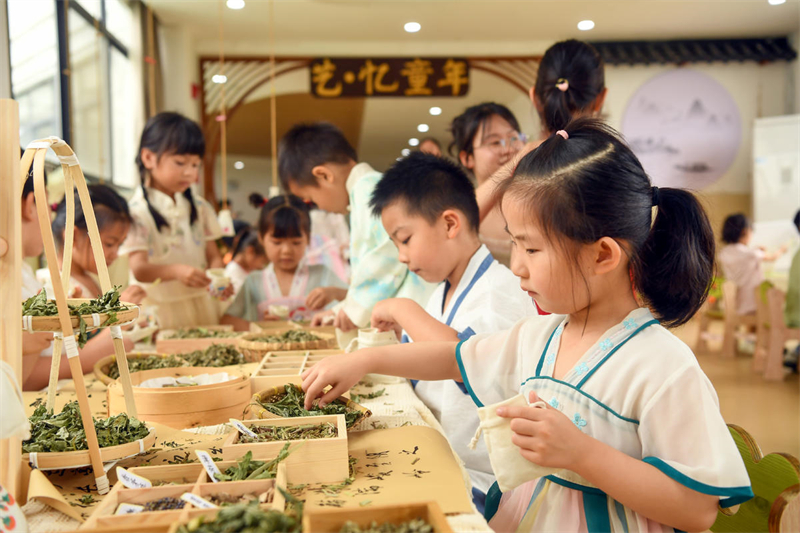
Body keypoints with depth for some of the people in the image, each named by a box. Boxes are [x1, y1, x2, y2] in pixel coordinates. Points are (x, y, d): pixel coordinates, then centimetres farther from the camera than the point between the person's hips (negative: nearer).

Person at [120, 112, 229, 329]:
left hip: (201, 305, 4)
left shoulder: (198, 207, 7)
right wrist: (177, 271, -36)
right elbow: (139, 269, -17)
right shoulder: (138, 211, -9)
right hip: (159, 311, -4)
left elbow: (213, 255, 7)